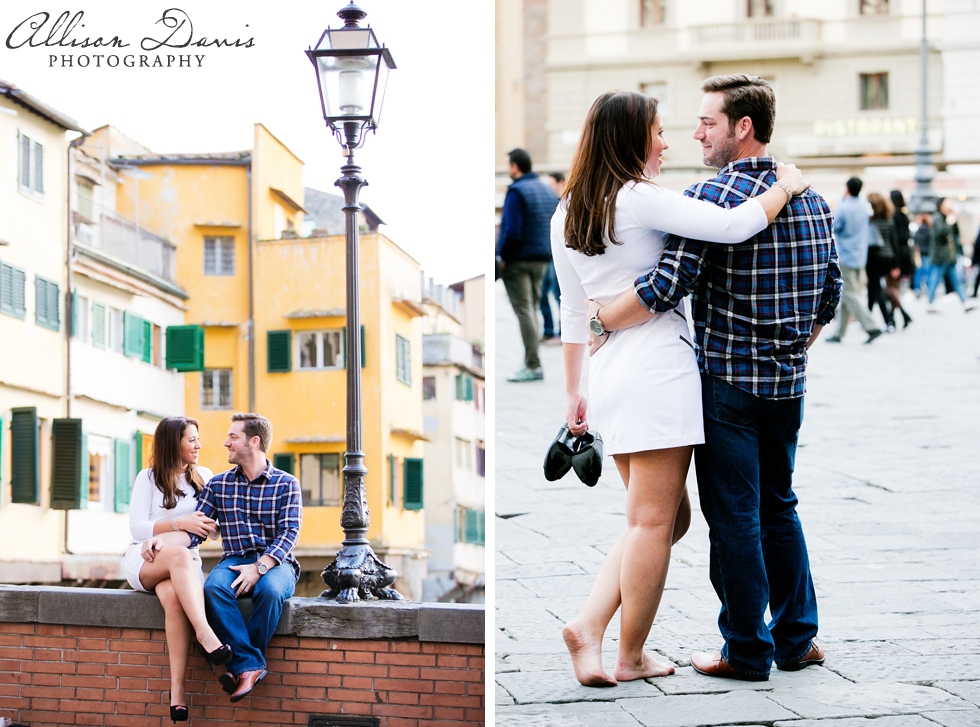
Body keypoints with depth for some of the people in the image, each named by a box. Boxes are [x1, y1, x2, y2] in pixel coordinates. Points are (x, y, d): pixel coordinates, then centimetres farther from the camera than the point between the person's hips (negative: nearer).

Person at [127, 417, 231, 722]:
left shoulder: (204, 477, 14)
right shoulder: (149, 478, 4)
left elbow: (215, 529, 11)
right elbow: (136, 528, -5)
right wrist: (179, 523, -17)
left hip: (185, 564, 2)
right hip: (144, 560, -2)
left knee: (174, 597, -37)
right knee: (180, 555, -39)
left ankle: (178, 690, -45)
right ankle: (205, 635, -53)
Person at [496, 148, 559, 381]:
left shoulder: (516, 192, -13)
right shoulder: (549, 191, 13)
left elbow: (512, 231, -20)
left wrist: (502, 257, -10)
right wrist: (547, 252, 15)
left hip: (518, 260, -8)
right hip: (542, 260, 8)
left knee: (524, 311, -6)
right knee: (532, 308, 14)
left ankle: (533, 366, -9)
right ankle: (532, 362, 14)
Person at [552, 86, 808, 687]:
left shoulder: (566, 215, 12)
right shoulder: (639, 199, -12)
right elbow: (734, 227, -19)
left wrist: (574, 392, 25)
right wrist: (785, 187, -2)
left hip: (607, 374, 8)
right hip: (657, 367, -8)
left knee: (666, 517, 16)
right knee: (654, 521, 1)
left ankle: (589, 625, 4)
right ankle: (631, 658, 8)